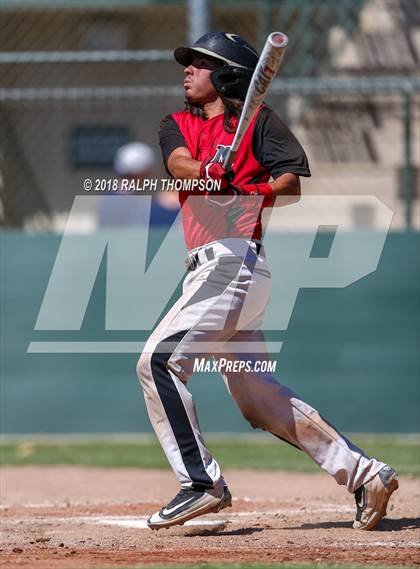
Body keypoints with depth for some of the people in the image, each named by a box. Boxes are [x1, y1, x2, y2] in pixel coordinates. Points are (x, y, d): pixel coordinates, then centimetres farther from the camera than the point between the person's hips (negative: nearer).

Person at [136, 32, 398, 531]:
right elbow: (179, 162, -4)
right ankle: (363, 473, 13)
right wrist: (208, 172, -26)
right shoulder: (177, 125, 20)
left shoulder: (258, 120, 3)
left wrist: (246, 197, -27)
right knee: (256, 397, 9)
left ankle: (200, 484, -18)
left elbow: (292, 183, -9)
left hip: (236, 260, -8)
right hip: (209, 266, 8)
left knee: (159, 361, -18)